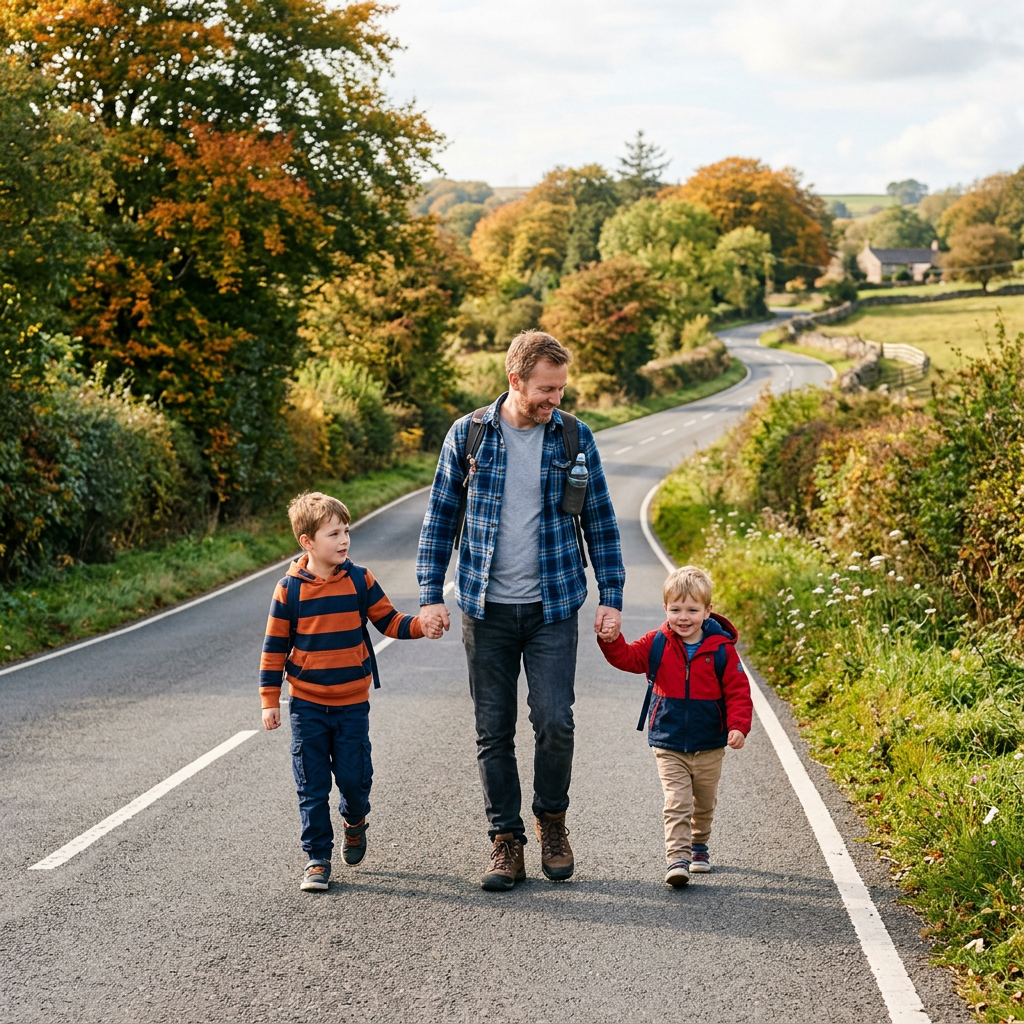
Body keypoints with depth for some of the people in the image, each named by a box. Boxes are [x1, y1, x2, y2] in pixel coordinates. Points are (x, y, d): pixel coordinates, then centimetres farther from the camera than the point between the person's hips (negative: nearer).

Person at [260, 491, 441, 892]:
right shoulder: (289, 589, -6)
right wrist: (270, 699, 1)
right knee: (312, 787, 3)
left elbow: (389, 621, 4)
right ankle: (317, 857, 14)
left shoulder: (360, 580, -2)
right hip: (307, 705, -1)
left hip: (352, 703, 1)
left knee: (354, 777, 2)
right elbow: (274, 647, 0)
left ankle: (354, 820, 36)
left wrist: (421, 626, -15)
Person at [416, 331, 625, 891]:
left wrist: (611, 598, 2)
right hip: (487, 609, 0)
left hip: (554, 607, 0)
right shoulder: (468, 434, -1)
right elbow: (440, 517, 6)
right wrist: (430, 594, 0)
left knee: (554, 722, -6)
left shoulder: (574, 437, 1)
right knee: (494, 730, 4)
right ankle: (506, 840, 16)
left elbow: (600, 522, 7)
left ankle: (551, 819, 18)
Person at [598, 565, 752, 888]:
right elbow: (625, 657, -5)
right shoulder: (657, 644, -4)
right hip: (669, 744, -1)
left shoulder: (721, 649, -10)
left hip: (709, 746, 1)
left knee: (705, 803, 19)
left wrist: (738, 726, -19)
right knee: (676, 803, -12)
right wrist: (610, 640, -25)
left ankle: (698, 844, 42)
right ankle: (677, 858, -14)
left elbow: (738, 691, -8)